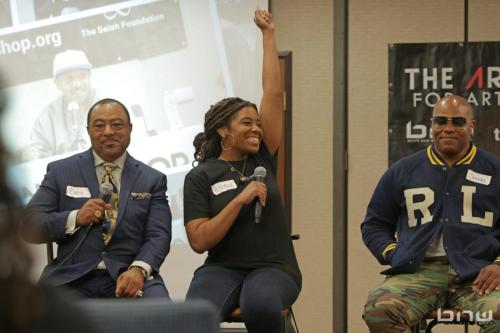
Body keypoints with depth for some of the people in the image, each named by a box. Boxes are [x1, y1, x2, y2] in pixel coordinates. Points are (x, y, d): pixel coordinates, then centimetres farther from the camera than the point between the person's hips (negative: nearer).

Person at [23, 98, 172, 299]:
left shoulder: (152, 179, 14)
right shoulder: (60, 171, 11)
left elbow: (158, 235, 4)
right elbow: (29, 225, 5)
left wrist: (138, 270, -17)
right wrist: (75, 219, -12)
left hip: (127, 276, 1)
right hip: (72, 279, -1)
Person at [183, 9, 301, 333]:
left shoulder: (262, 159, 11)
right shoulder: (200, 177, 4)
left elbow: (274, 92, 8)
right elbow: (199, 240, -6)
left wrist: (268, 34, 8)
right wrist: (240, 199, -13)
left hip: (274, 268, 2)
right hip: (223, 268, -2)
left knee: (260, 305, -37)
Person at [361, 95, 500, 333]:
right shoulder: (402, 172, 18)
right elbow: (374, 224, 24)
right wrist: (395, 256, 6)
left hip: (477, 275, -1)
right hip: (419, 271, 1)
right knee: (378, 309, -32)